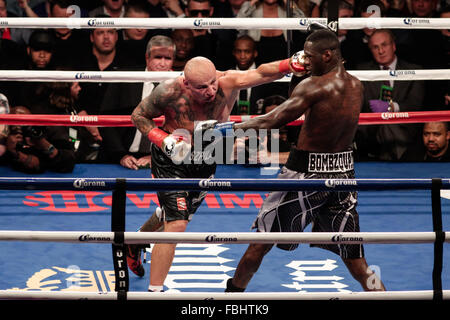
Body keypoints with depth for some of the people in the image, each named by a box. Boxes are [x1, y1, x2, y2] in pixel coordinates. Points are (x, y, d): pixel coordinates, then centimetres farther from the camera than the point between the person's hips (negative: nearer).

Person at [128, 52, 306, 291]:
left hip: (206, 163, 5)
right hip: (171, 159, -5)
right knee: (176, 224, -17)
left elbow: (260, 73, -41)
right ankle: (154, 292, -8)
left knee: (177, 214, 25)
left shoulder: (227, 83, -25)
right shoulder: (170, 92, -28)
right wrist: (162, 139, -28)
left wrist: (292, 64, -59)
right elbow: (138, 115, -12)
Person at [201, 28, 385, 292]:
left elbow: (274, 120, -20)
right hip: (344, 173, 6)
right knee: (355, 260, 9)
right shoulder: (356, 86, 4)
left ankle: (233, 292, 28)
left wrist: (234, 126, -12)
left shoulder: (315, 86, -16)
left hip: (307, 173, -6)